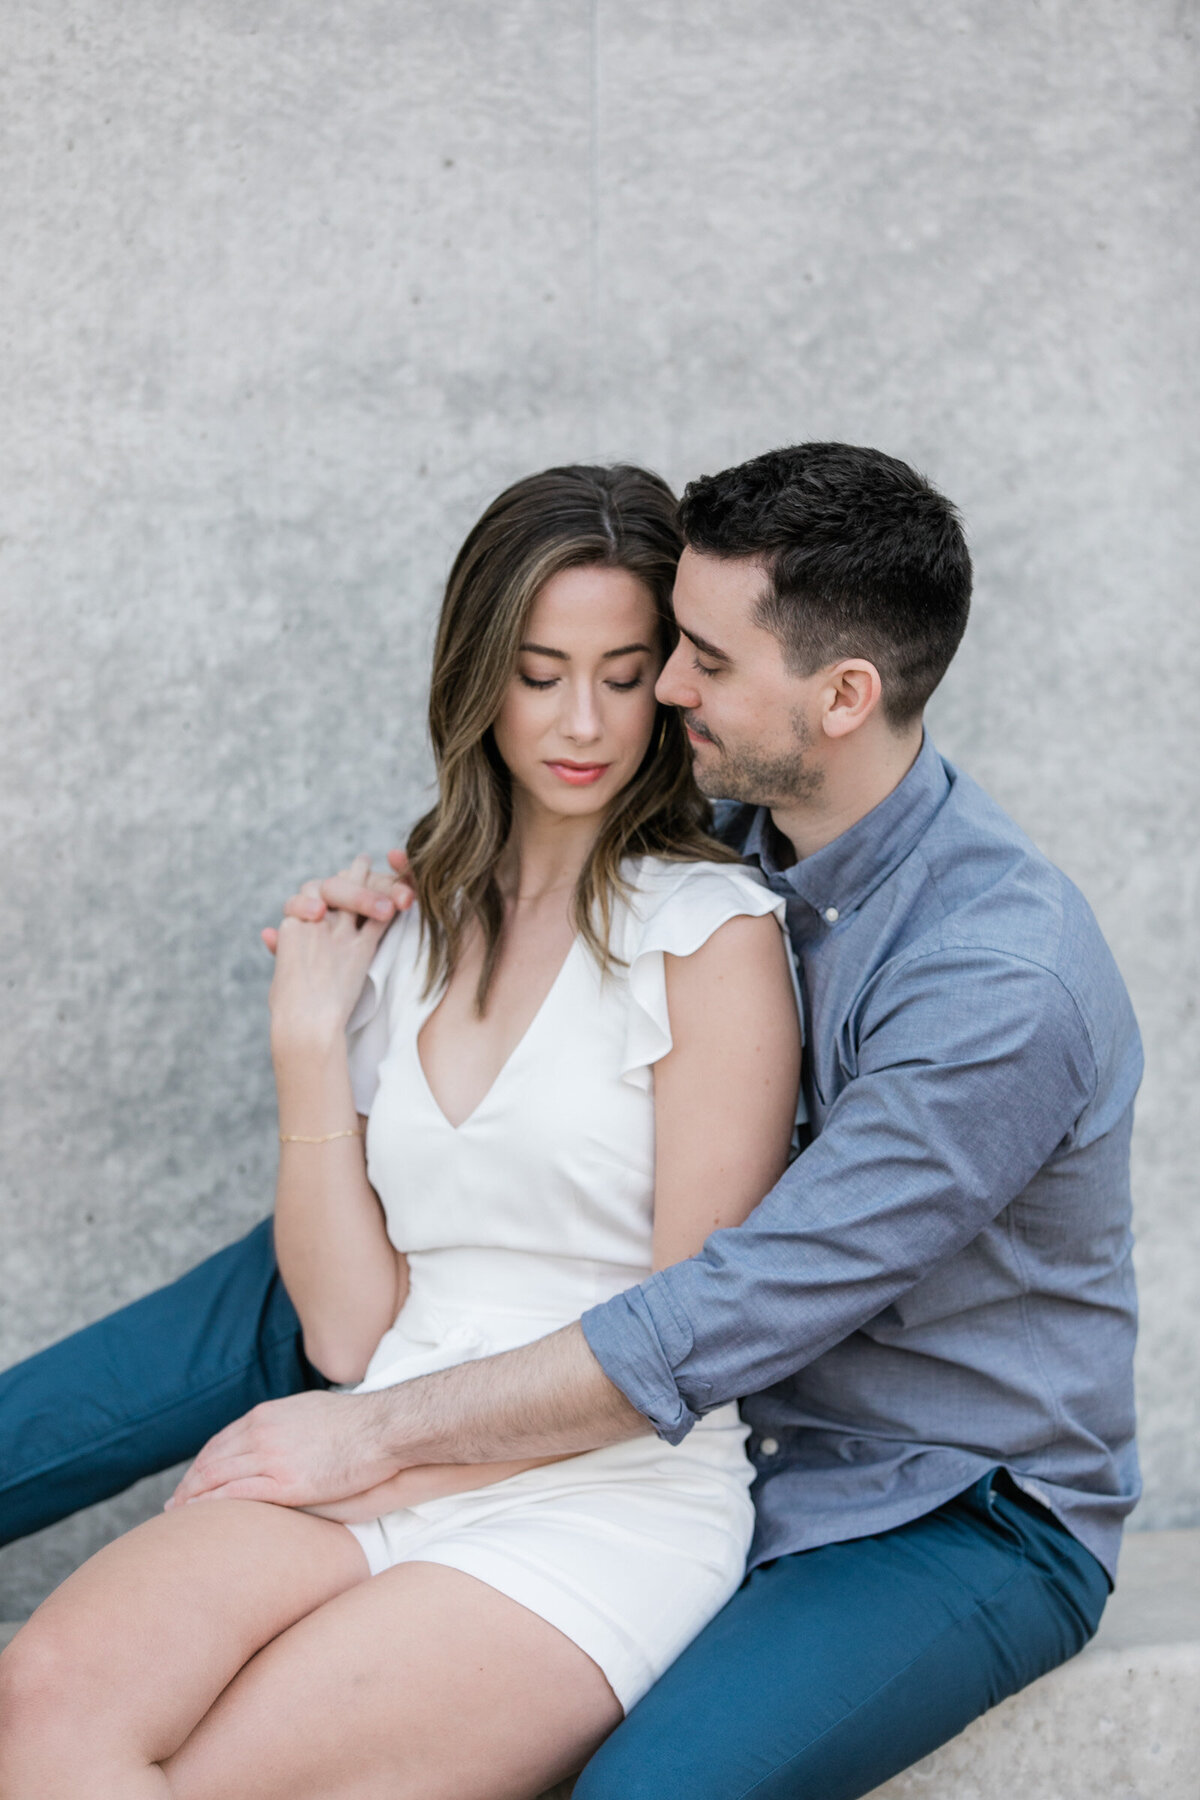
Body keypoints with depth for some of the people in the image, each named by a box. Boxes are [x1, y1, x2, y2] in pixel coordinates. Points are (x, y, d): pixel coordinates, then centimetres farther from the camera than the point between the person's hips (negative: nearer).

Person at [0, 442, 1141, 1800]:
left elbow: (731, 1319, -30)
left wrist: (378, 1432, -24)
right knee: (308, 1272, -1)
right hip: (747, 1424, 7)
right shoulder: (739, 825, -4)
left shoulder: (1006, 984, -29)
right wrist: (383, 925, -7)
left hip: (963, 1522, -7)